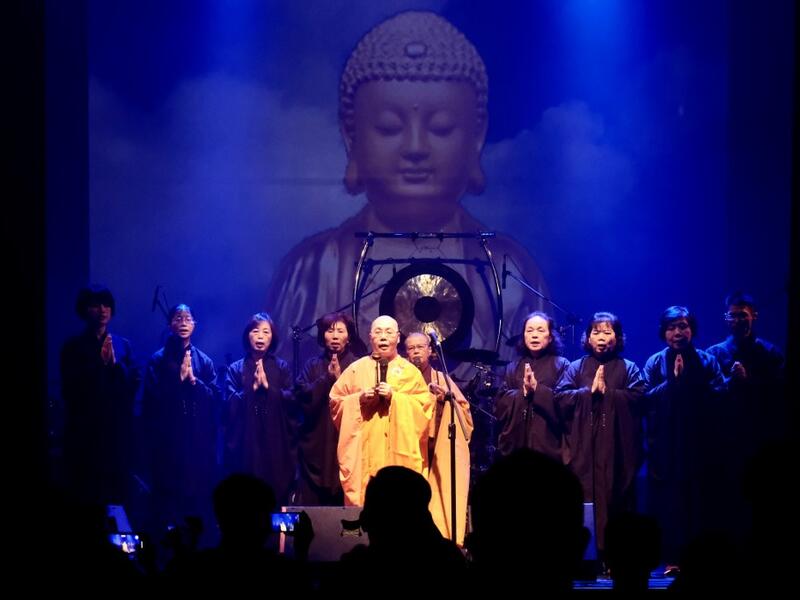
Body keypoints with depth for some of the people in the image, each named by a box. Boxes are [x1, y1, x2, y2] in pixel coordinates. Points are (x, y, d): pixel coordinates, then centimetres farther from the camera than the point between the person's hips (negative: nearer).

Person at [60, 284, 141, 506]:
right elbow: (70, 389, -3)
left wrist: (115, 363, -9)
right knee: (86, 496, -8)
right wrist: (99, 363, -9)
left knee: (118, 494, -4)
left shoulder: (122, 345, 12)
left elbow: (135, 383, 5)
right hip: (85, 432, -2)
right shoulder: (73, 347, 6)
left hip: (118, 430, 2)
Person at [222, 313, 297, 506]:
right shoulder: (235, 369, 10)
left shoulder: (281, 367, 12)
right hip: (246, 443, -1)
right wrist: (253, 388, -11)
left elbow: (292, 400, 0)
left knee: (277, 496, -5)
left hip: (277, 442, 1)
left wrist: (268, 387, -11)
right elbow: (230, 405, -2)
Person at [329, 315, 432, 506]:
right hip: (362, 453, 1)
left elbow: (425, 406, 1)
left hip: (399, 452, -1)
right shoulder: (356, 369, 12)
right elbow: (335, 402, 11)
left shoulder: (410, 372, 9)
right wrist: (359, 399, -6)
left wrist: (395, 397, -10)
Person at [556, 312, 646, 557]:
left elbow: (637, 398, -5)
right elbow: (561, 398, 1)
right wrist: (589, 390, -7)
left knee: (614, 502, -4)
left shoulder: (628, 369, 12)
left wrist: (606, 392, -8)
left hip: (616, 448, -1)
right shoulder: (576, 368, 16)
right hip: (582, 448, 1)